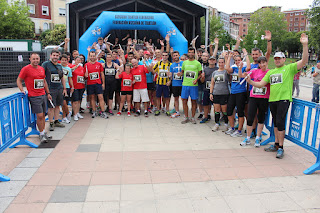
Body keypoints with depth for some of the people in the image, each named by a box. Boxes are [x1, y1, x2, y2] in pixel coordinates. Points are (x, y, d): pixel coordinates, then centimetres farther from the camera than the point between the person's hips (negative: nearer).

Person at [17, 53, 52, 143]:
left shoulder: (42, 69, 12)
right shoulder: (26, 69, -6)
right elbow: (19, 80, -1)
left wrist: (48, 93, 20)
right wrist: (22, 90, -14)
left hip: (43, 95, 6)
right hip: (34, 97, -6)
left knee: (43, 115, 12)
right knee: (39, 116, -6)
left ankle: (43, 132, 22)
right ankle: (42, 134, 8)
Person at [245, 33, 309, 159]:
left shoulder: (289, 68, 2)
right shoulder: (271, 72, 17)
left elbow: (304, 61, -12)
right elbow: (260, 84, 12)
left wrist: (305, 45, -20)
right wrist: (250, 81, -4)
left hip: (284, 99, -6)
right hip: (272, 100, 6)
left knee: (280, 122, -11)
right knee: (275, 123, 13)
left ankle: (280, 148, -1)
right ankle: (276, 144, 24)